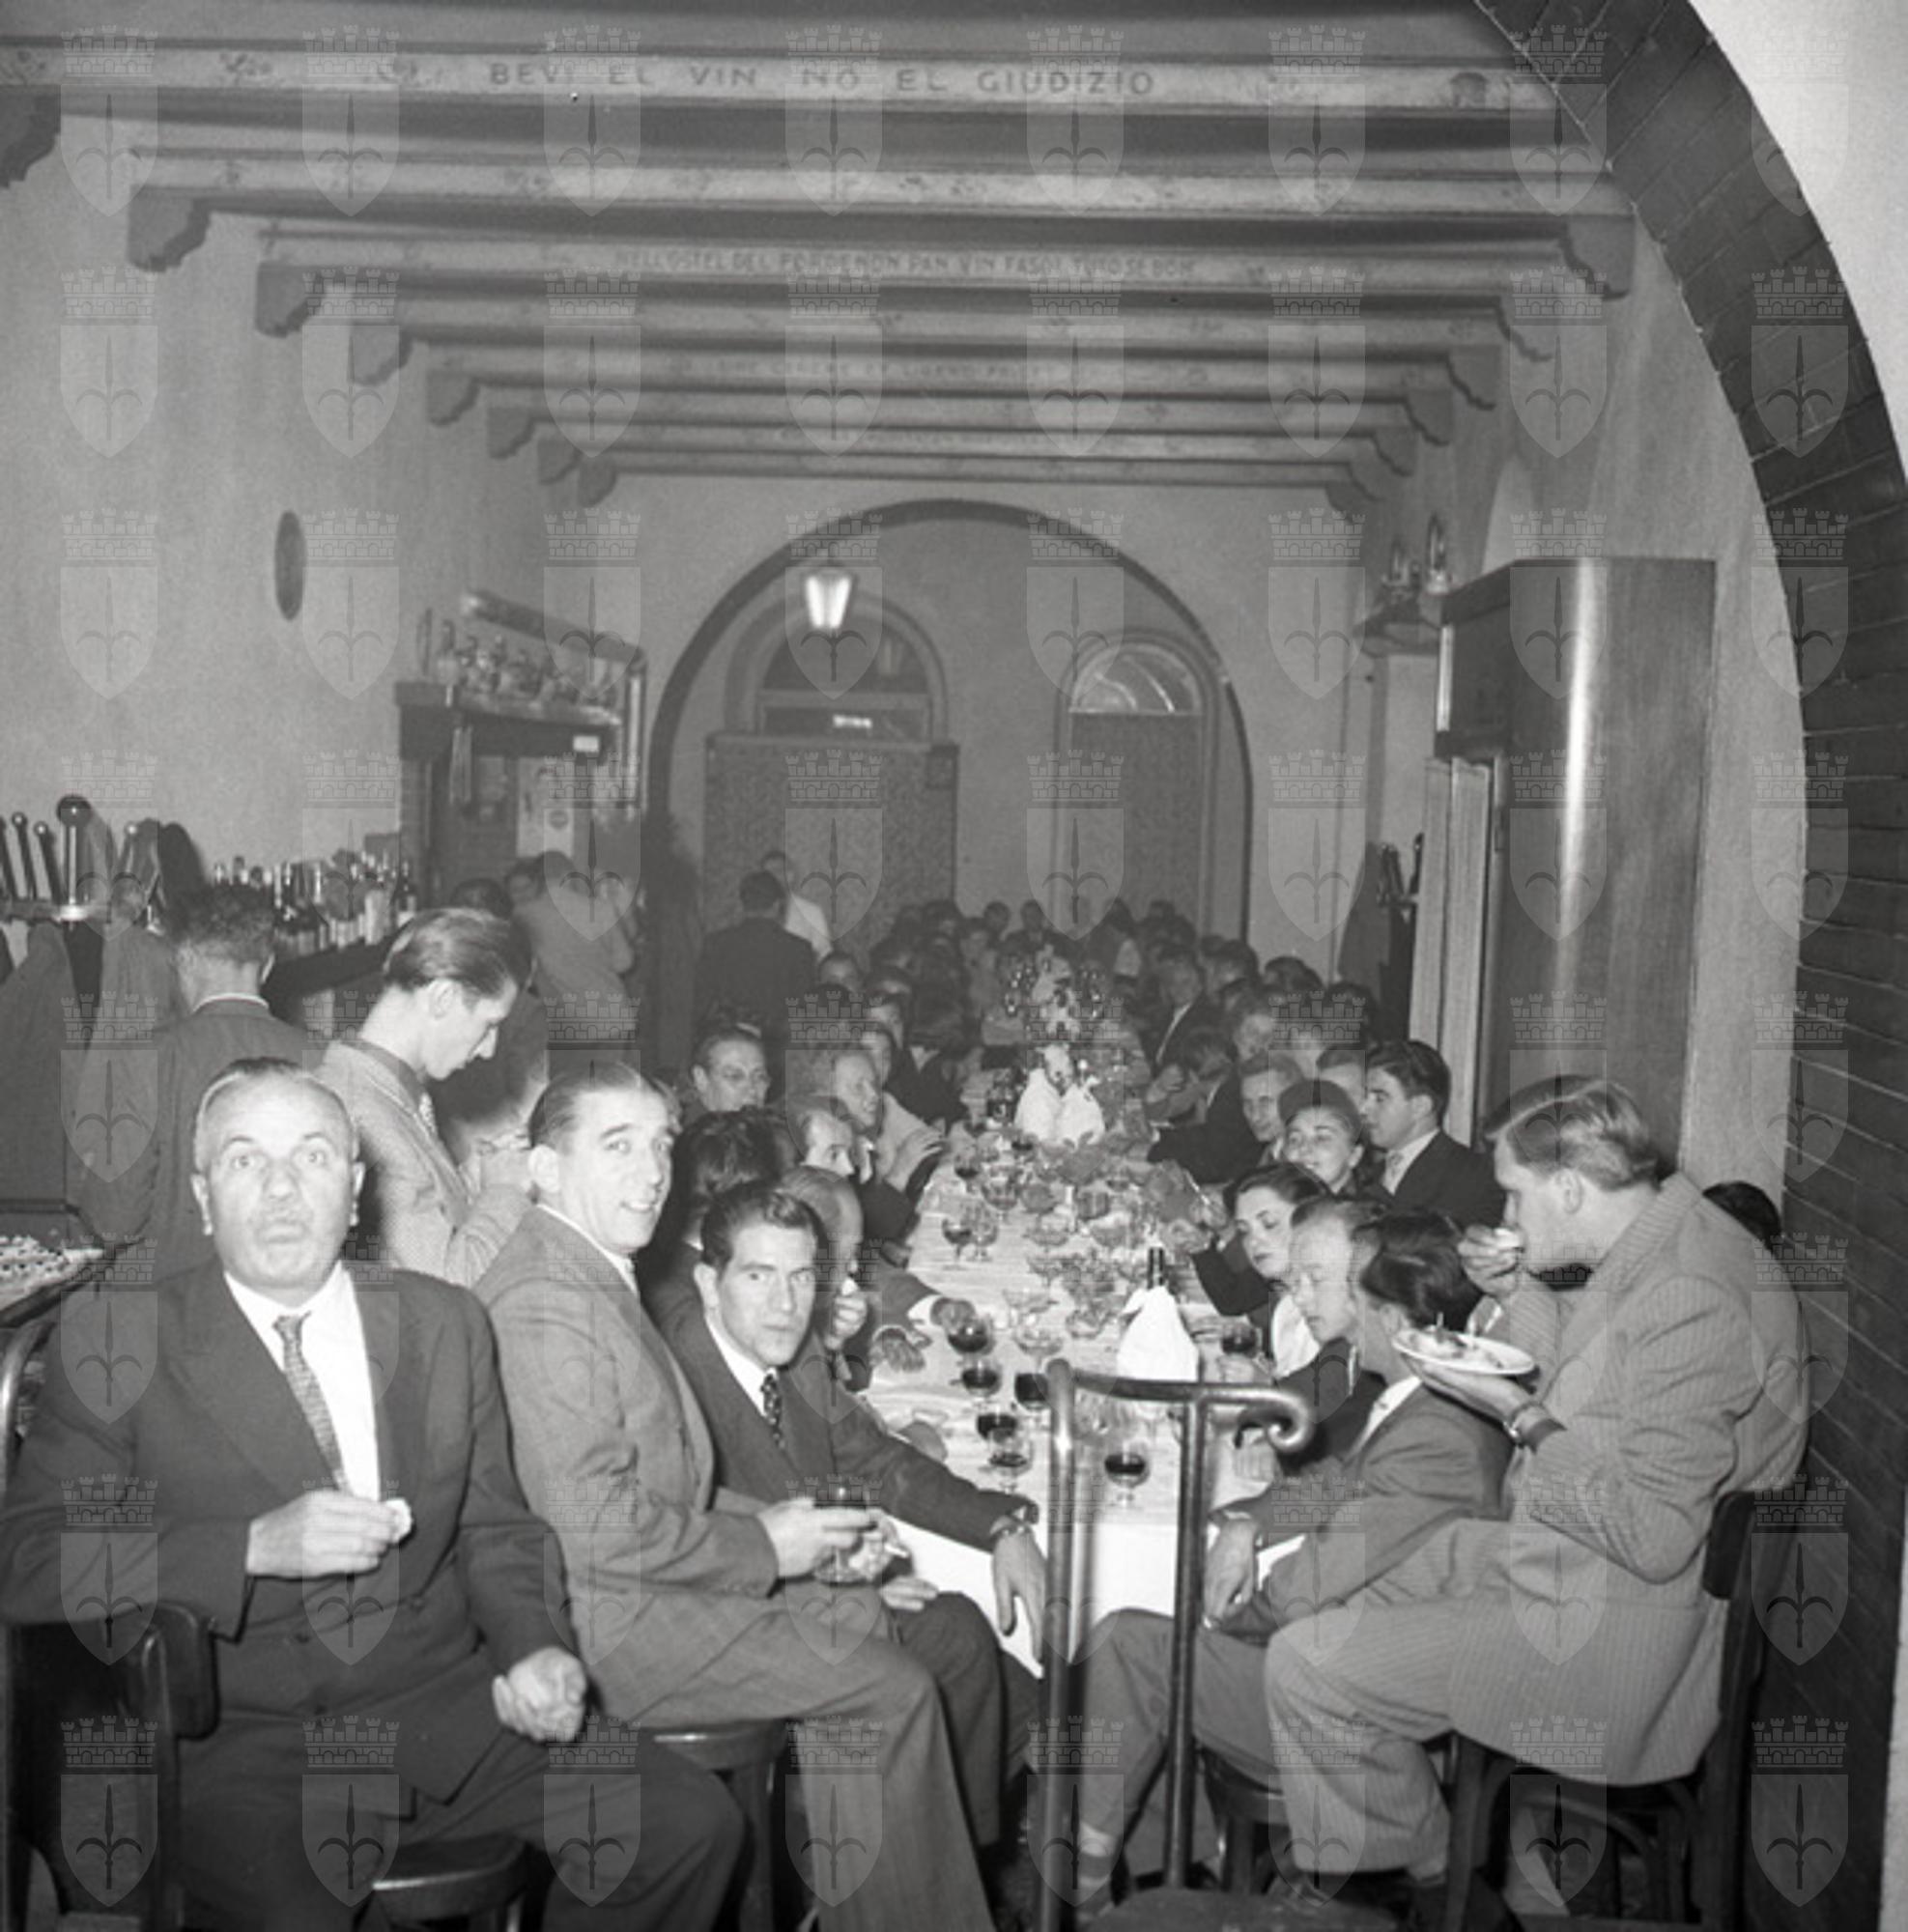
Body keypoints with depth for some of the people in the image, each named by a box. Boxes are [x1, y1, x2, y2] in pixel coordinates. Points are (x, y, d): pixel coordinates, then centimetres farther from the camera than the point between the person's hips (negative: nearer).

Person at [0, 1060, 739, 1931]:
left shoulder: (444, 1323, 11)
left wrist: (534, 1647, -5)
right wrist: (258, 1547, -19)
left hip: (445, 1706, 4)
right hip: (242, 1740, -4)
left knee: (693, 1823, -11)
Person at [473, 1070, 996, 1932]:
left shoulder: (597, 1277, 13)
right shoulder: (545, 1301, -21)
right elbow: (597, 1524, -25)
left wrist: (767, 1520, 4)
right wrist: (761, 1547, -15)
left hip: (650, 1581, 10)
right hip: (607, 1624, -10)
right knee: (899, 1687, -7)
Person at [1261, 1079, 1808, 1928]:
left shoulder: (1691, 1300, -28)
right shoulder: (1654, 1248, 4)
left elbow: (1656, 1537, -28)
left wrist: (1519, 1414, -22)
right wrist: (1515, 1294, 8)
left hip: (1612, 1633, -11)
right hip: (1560, 1563, 11)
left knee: (1304, 1664, -13)